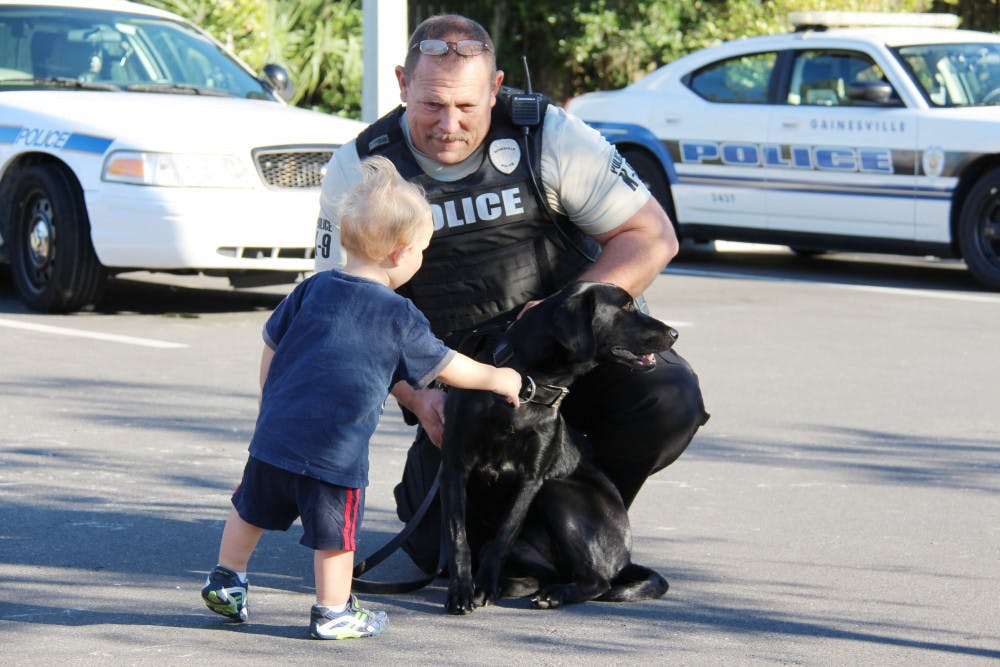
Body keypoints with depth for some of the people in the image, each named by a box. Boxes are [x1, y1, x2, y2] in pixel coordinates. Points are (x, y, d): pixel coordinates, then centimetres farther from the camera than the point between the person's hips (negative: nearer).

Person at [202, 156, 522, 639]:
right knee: (334, 532, 7)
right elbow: (445, 367, 5)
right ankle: (333, 614, 16)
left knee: (252, 510, 21)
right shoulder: (399, 318, -5)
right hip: (336, 450, -5)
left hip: (274, 432, 5)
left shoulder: (312, 289, 6)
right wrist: (497, 378, 22)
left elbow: (271, 346, 13)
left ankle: (225, 582, 32)